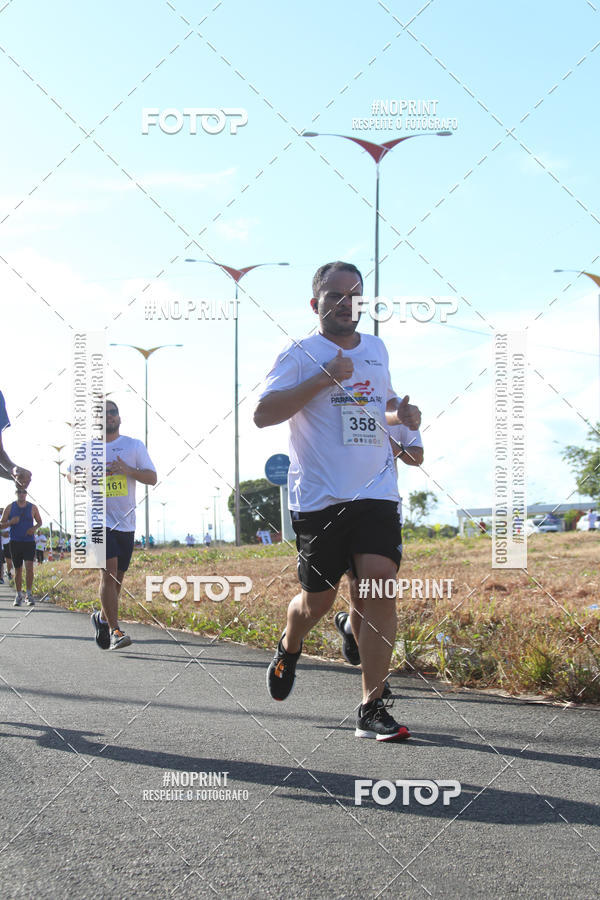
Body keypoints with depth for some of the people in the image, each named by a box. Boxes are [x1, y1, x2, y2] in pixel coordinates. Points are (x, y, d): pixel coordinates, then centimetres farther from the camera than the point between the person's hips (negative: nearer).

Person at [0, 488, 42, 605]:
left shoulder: (33, 508, 3)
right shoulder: (10, 508, 3)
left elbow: (39, 521, 16)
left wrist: (34, 528, -6)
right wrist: (10, 522, -16)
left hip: (29, 542, -1)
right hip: (15, 542, 1)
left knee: (29, 567, -16)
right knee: (18, 569, 6)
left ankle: (29, 594, -11)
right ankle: (18, 595, 19)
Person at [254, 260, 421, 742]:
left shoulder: (377, 349, 16)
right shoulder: (301, 354, -1)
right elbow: (263, 414, -13)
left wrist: (401, 414, 10)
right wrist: (324, 378, -19)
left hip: (376, 492, 3)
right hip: (319, 498, -3)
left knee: (381, 586, -14)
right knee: (318, 601, 6)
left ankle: (372, 708, -9)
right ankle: (289, 648, 42)